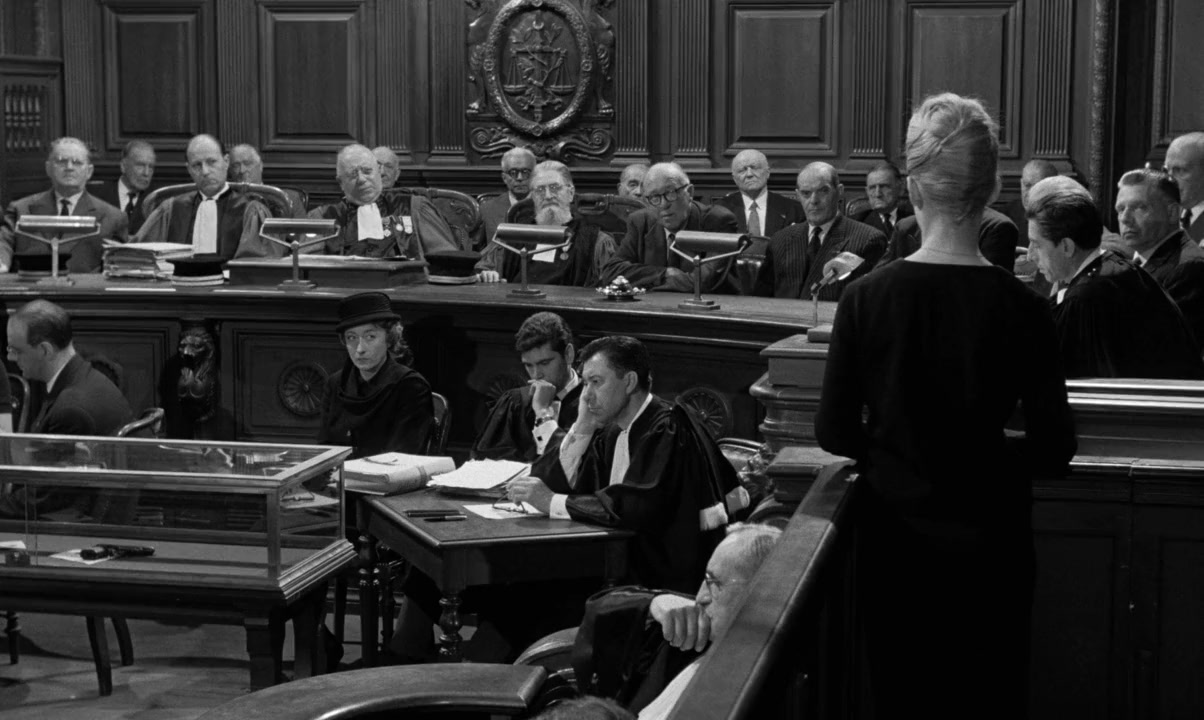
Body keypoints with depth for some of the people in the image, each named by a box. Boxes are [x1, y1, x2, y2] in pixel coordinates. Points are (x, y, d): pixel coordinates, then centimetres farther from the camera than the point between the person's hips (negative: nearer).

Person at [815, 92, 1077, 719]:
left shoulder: (867, 298, -12)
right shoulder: (1022, 308, -13)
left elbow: (834, 433, -6)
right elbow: (1054, 450, -9)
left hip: (897, 543, 1)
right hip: (991, 544, 0)